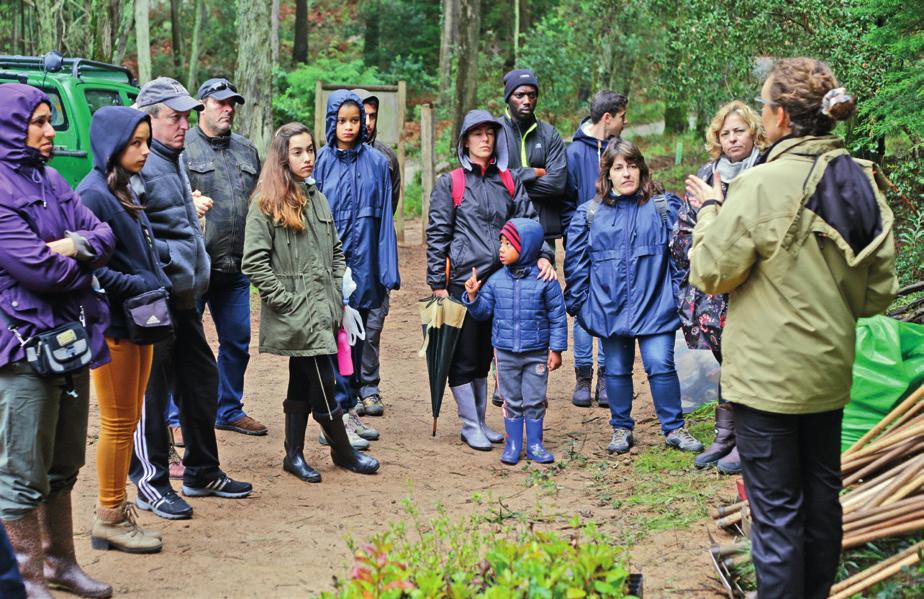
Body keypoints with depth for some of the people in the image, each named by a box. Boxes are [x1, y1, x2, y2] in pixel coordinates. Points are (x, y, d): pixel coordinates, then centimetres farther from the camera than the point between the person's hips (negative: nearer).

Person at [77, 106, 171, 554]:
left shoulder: (125, 190, 11)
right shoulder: (94, 195, -16)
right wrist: (141, 285, -17)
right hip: (113, 324, -9)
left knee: (128, 419, 15)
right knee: (118, 423, 0)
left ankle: (113, 504, 25)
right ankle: (109, 519, 11)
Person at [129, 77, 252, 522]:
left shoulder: (174, 162, 17)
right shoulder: (139, 167, -15)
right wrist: (162, 265, -20)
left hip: (184, 297, 10)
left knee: (201, 381, 16)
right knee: (150, 390, 0)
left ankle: (202, 472, 29)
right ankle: (151, 484, 10)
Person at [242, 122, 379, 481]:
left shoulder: (317, 199, 14)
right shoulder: (266, 204, -9)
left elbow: (336, 252, 21)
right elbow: (253, 262, -13)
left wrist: (338, 293, 10)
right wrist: (284, 300, -13)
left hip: (322, 310, 7)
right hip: (295, 314, -7)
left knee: (302, 383, 12)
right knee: (323, 384, -1)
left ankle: (294, 454, 20)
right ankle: (343, 451, 14)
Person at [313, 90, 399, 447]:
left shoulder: (376, 163, 5)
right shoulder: (321, 162, -1)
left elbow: (384, 217, 5)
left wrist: (388, 270, 0)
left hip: (363, 260, 3)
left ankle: (349, 409, 22)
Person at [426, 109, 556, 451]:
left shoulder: (509, 182, 11)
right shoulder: (450, 183, 0)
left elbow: (529, 220, 6)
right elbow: (437, 234, -1)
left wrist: (543, 255, -13)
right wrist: (438, 284, -6)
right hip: (464, 281, -4)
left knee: (484, 355, 13)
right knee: (464, 356, 0)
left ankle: (480, 422, 21)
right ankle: (470, 426, 8)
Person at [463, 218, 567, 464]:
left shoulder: (544, 281, -9)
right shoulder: (496, 280, 0)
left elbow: (558, 317, -4)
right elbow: (483, 311, 5)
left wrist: (556, 349, -5)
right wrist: (473, 296, -13)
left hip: (537, 353, -2)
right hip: (506, 352, 2)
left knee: (535, 401, 6)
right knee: (511, 401, 10)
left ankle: (534, 444, 19)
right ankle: (512, 444, 19)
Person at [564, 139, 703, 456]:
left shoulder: (664, 207, 0)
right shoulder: (590, 213, 3)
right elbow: (575, 261, 5)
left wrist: (679, 295, -3)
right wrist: (577, 302, 3)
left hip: (655, 307, -2)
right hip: (610, 308, 2)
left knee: (661, 366, -4)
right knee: (617, 370, 12)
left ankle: (674, 428, 11)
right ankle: (621, 429, 27)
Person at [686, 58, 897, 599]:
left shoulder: (762, 185, -20)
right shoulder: (862, 181, 2)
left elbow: (711, 271, -12)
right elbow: (878, 291, 5)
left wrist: (711, 209, 2)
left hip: (769, 373, -7)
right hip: (831, 368, 7)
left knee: (777, 508, 1)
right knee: (822, 493, 19)